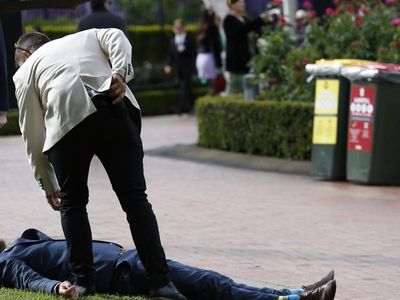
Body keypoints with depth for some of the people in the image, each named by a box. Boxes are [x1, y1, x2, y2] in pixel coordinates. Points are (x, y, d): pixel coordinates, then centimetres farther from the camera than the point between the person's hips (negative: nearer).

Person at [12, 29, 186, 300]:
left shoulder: (25, 73, 28)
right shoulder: (87, 37, 36)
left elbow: (33, 137, 25)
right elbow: (115, 37, 11)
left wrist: (48, 186, 33)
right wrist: (121, 73, -3)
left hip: (66, 121, -2)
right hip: (114, 111, 2)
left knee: (72, 202, 16)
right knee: (134, 197, 4)